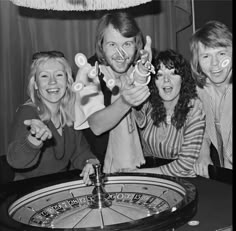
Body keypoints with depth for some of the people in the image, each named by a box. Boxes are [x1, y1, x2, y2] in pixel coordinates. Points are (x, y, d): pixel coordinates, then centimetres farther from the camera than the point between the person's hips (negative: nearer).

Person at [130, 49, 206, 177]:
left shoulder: (194, 109, -14)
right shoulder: (147, 103, -5)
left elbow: (185, 165, -15)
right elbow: (142, 123, -27)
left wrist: (139, 172, -17)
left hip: (181, 181, -3)